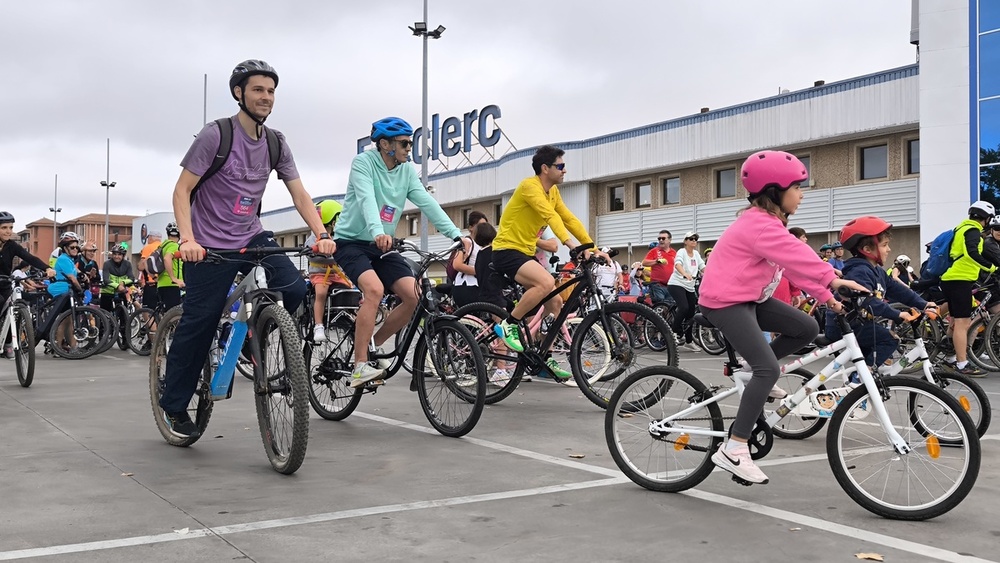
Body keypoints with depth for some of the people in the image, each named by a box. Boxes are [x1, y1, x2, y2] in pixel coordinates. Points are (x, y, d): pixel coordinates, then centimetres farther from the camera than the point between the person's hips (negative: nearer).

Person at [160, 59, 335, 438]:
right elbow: (182, 191, -13)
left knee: (295, 290, -19)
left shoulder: (276, 143, 3)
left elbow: (299, 194, 1)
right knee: (199, 324, -1)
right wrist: (187, 240, -28)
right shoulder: (215, 135, -12)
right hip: (210, 246, -4)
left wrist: (321, 234, -15)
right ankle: (174, 406, 18)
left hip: (252, 237, 5)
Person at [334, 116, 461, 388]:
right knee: (375, 289, -31)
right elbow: (367, 199, -29)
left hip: (383, 247, 6)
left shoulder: (407, 170, 4)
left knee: (415, 296, -12)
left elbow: (427, 203, -5)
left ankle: (375, 343, 11)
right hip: (352, 242, -6)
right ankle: (359, 367, -25)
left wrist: (456, 234, -18)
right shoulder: (363, 163, -13)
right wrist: (378, 232, -48)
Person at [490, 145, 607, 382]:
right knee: (546, 282, -32)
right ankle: (507, 325, -17)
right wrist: (572, 245, -42)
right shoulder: (530, 186, -17)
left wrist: (594, 249, -1)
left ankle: (545, 358, 14)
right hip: (507, 251, -9)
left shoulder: (553, 191, 11)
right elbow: (551, 216, -30)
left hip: (525, 254, 9)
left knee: (556, 302, 4)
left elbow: (570, 220, 8)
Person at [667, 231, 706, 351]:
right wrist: (685, 274, -48)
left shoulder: (696, 254, 12)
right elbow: (677, 264, -28)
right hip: (676, 284, -7)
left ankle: (688, 341, 17)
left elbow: (703, 267, 5)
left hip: (690, 287, 7)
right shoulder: (682, 252, -9)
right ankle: (674, 332, -10)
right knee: (684, 307, -27)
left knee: (691, 313, 7)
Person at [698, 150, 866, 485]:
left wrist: (825, 295, 9)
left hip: (750, 297, 10)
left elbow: (795, 263, 13)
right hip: (725, 301, -10)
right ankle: (734, 450, -17)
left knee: (807, 328, 4)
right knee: (769, 369, -19)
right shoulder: (759, 225, -20)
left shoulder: (768, 223, 13)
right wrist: (833, 279, -34)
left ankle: (754, 375, 13)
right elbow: (798, 257, -31)